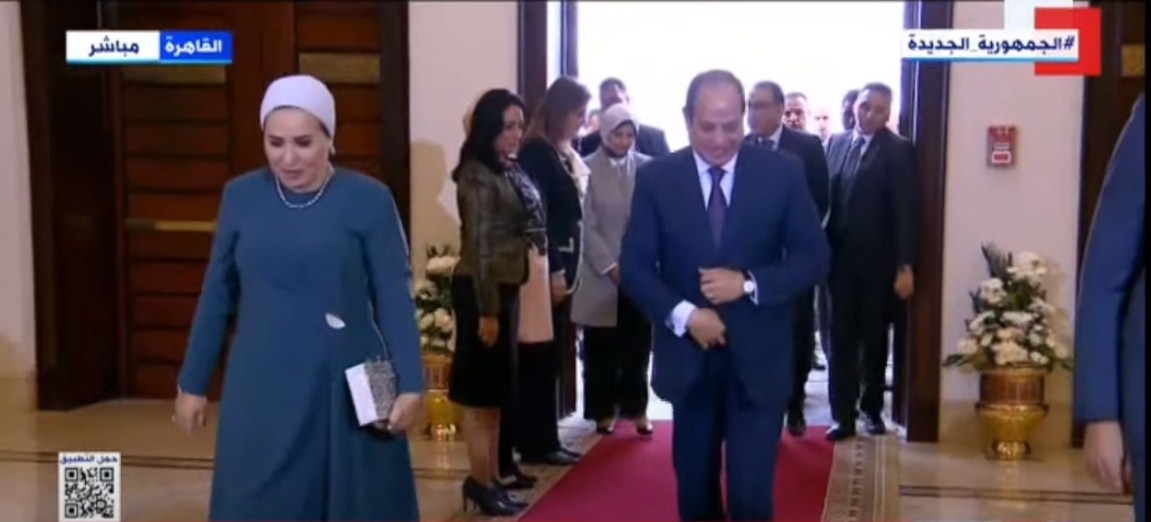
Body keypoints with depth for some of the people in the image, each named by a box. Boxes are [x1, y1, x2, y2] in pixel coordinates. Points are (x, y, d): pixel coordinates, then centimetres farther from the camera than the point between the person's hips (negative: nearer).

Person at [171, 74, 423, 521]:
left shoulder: (369, 200, -7)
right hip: (261, 391, 2)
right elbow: (217, 295, 8)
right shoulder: (241, 195, 2)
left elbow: (394, 298, -6)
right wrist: (193, 383, 10)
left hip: (346, 390, -2)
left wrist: (409, 384, -13)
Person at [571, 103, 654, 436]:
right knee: (601, 348, 6)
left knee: (638, 345, 7)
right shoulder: (588, 169, -2)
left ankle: (636, 408, 18)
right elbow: (587, 225, -5)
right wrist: (611, 267, -12)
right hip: (601, 272, -1)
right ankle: (604, 411, 18)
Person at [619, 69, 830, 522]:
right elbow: (634, 265, -2)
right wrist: (682, 315, -18)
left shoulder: (783, 173, -3)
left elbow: (814, 257, -3)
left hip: (759, 359, -1)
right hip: (688, 356, 2)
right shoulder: (655, 178, -2)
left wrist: (750, 283, -18)